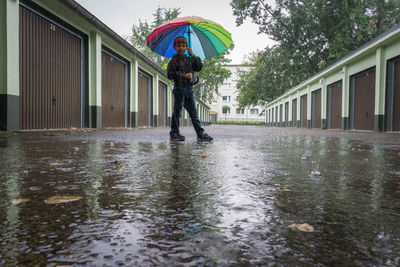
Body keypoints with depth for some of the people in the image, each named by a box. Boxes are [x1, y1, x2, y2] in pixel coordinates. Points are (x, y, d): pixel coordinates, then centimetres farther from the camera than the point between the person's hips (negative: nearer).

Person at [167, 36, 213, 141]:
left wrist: (193, 55, 3)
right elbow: (170, 74, -9)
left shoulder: (189, 59, 18)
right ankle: (174, 133, 7)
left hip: (189, 88, 5)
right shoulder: (174, 60, 1)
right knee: (177, 111, -2)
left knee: (193, 112, 5)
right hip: (179, 88, -5)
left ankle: (200, 133, 6)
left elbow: (199, 67, 9)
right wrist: (184, 75, -17)